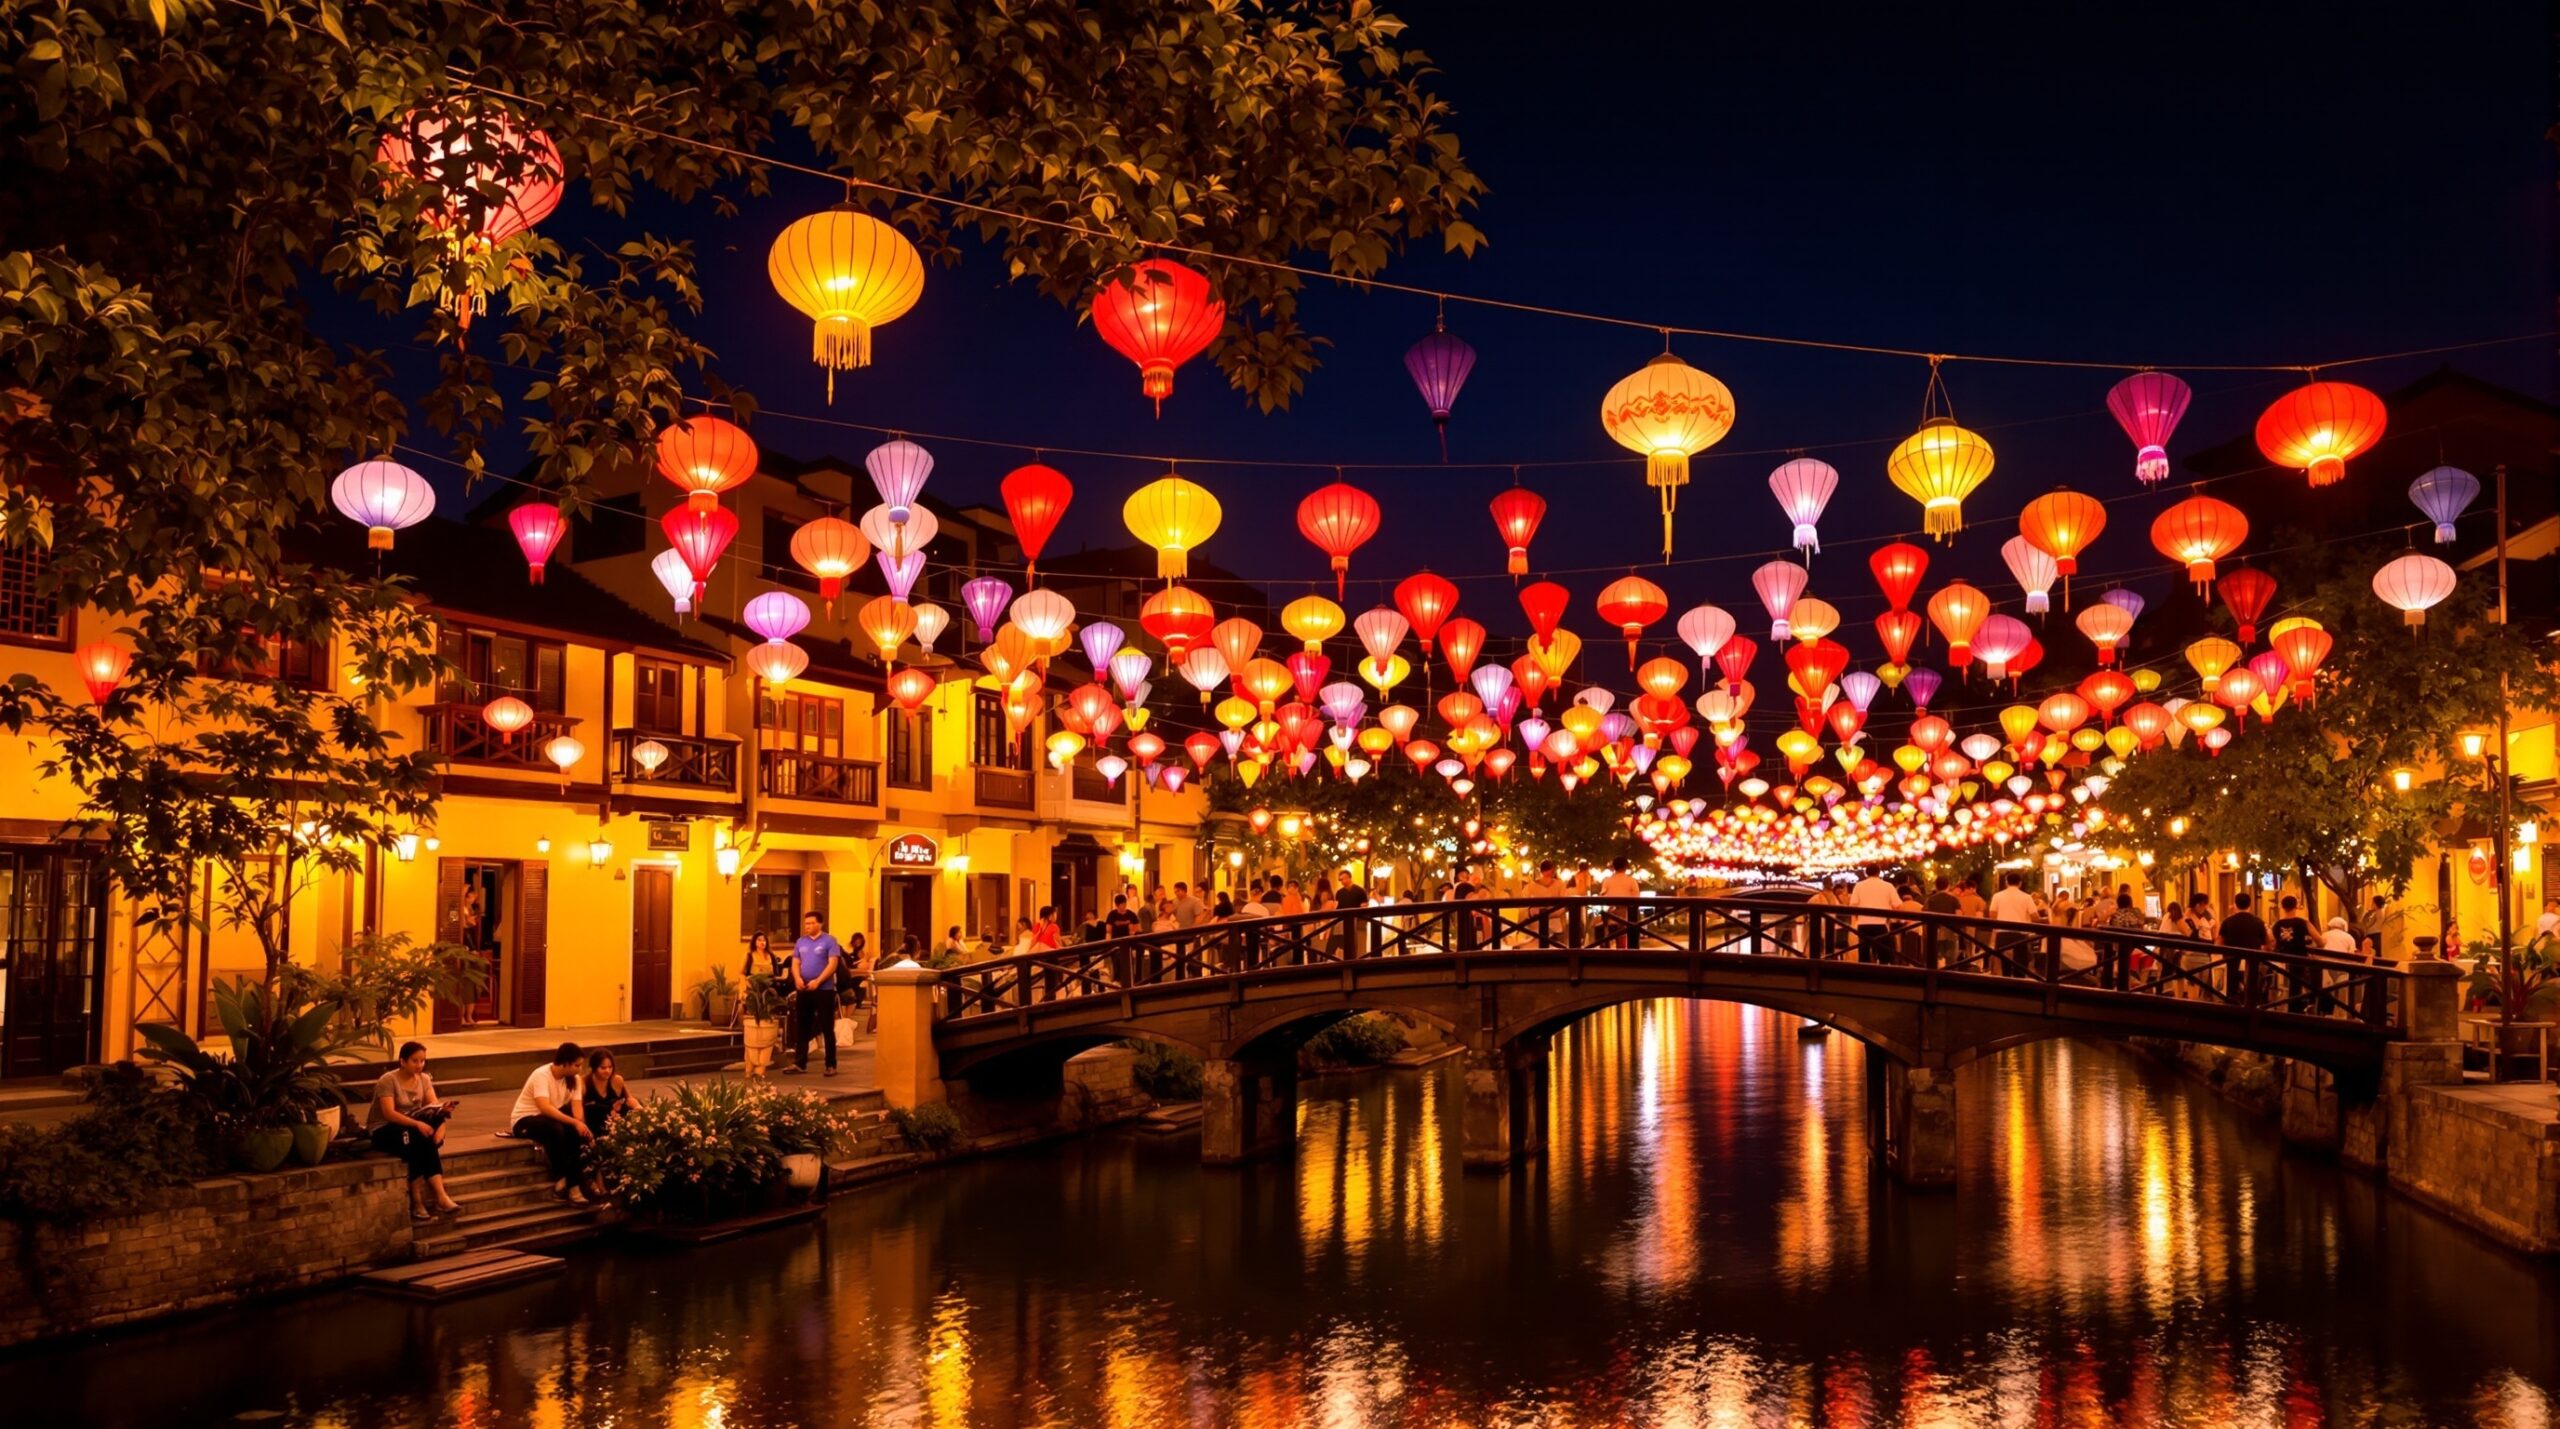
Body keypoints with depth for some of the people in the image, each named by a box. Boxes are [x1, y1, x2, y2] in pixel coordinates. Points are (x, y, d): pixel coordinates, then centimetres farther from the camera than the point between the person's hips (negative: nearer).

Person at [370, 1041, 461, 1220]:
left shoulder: (424, 1079, 4)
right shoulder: (388, 1080, -15)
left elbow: (434, 1106, -6)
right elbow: (389, 1113, -26)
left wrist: (443, 1110, -31)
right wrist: (417, 1124, -40)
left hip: (411, 1129, 5)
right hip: (384, 1131, -5)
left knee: (422, 1145, -30)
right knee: (421, 1140, -32)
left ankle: (418, 1202, -31)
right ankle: (441, 1198, -34)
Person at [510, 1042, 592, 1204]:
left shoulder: (573, 1078, -4)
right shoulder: (541, 1075, -25)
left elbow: (576, 1108, -13)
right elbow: (545, 1107, -38)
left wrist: (583, 1128, -32)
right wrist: (574, 1122, -45)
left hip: (550, 1119, 6)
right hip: (525, 1120, -6)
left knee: (578, 1135, -24)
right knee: (555, 1129, -37)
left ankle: (575, 1187, -20)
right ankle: (560, 1180, -23)